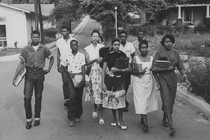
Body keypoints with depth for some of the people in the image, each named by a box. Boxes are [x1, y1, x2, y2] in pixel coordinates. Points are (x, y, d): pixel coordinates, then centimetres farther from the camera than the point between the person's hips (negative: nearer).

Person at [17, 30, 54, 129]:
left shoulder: (44, 49, 3)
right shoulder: (26, 49, 2)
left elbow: (51, 58, 15)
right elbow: (21, 62, 7)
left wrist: (49, 69, 5)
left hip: (39, 74, 1)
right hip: (29, 74, 0)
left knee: (38, 97, 9)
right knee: (27, 97, -6)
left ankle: (37, 118, 23)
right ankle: (28, 119, 9)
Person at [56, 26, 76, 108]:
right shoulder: (59, 41, 8)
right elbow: (58, 54, 13)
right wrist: (58, 65, 8)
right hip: (63, 64, 1)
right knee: (65, 82, -6)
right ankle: (66, 99, -2)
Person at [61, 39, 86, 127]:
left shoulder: (81, 55, 4)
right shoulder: (67, 56, 6)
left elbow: (83, 68, 0)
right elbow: (63, 67, 15)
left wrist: (83, 78, -11)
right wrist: (69, 73, -3)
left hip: (80, 76, 1)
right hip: (71, 77, -1)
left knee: (79, 97, 5)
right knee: (72, 96, -14)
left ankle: (77, 115, 24)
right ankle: (71, 118, -5)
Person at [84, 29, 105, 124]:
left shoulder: (102, 47, 7)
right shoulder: (87, 48, 6)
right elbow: (87, 62, 0)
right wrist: (95, 60, -14)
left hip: (101, 71, -1)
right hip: (92, 72, 1)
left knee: (100, 92, -6)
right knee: (94, 91, 2)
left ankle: (101, 116, 0)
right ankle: (95, 109, 29)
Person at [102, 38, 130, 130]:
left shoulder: (122, 55, 3)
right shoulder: (108, 55, 1)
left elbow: (128, 68, 3)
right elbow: (103, 69, 1)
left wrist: (120, 70, -16)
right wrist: (103, 83, -4)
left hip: (120, 79, 0)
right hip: (110, 79, 0)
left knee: (120, 99, -7)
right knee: (111, 99, 6)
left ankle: (120, 121, 5)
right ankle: (114, 119, 26)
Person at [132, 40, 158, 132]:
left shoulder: (151, 58, 5)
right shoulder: (135, 58, -1)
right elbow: (131, 71, 0)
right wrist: (138, 72, -18)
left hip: (149, 82, 3)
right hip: (138, 83, -2)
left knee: (147, 101, 8)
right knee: (141, 102, -8)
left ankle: (143, 119, 29)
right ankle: (145, 123, -7)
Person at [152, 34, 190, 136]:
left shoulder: (175, 53, 10)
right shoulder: (159, 53, -4)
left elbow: (181, 67, 10)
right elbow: (154, 69, -9)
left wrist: (185, 78, -4)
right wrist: (167, 68, -17)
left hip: (173, 78, 5)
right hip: (163, 79, -5)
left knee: (170, 101, 12)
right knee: (166, 102, -12)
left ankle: (164, 120, 35)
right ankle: (171, 127, -15)